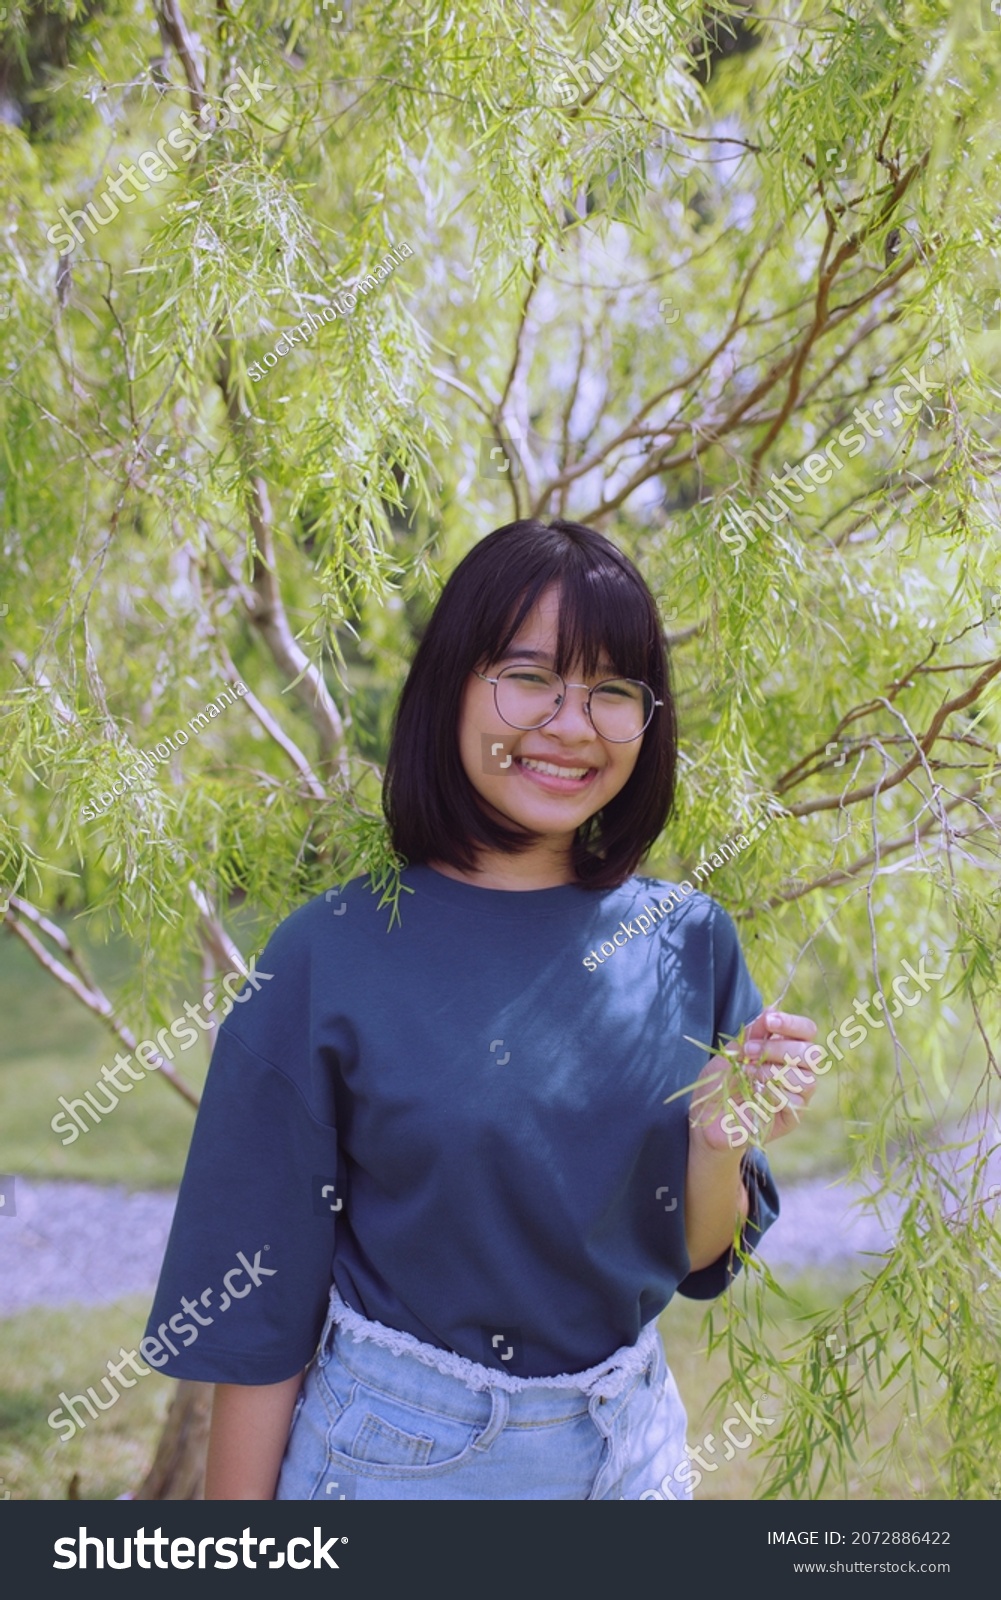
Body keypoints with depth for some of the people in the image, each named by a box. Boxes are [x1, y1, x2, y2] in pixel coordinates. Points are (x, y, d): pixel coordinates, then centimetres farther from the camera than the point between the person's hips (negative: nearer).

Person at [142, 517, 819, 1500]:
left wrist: (721, 1142, -18)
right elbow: (259, 1305, -9)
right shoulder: (332, 956, -15)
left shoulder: (688, 941, -5)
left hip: (631, 1443, 4)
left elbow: (697, 1258, 1)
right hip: (400, 1454, -3)